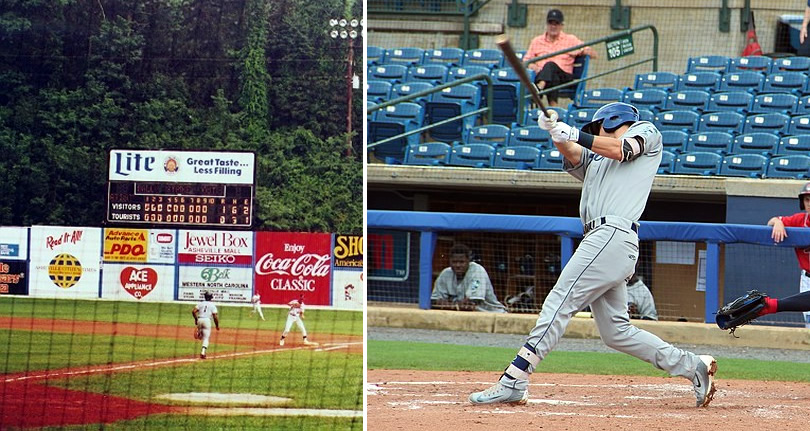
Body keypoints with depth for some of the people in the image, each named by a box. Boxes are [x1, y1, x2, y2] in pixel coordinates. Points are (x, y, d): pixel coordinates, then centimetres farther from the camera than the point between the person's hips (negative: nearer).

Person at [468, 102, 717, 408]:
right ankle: (692, 367, 11)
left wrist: (574, 134, -9)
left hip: (614, 235, -8)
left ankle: (514, 381, -22)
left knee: (560, 302, -15)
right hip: (601, 239, 8)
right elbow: (572, 154, 13)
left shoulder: (646, 132, 15)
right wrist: (556, 131, -6)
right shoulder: (595, 161, 32)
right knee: (616, 332, 6)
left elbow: (621, 150, -4)